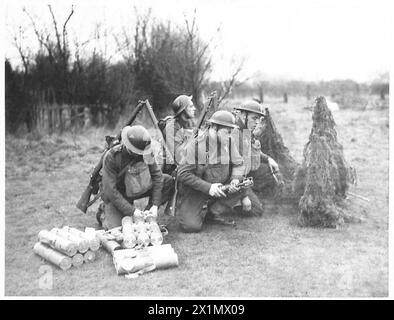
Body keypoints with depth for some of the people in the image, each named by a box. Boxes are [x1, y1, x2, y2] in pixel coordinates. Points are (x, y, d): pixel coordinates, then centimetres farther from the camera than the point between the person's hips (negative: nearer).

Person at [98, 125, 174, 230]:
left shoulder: (146, 152, -17)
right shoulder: (111, 157, -30)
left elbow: (156, 174, -11)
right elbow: (110, 190, -29)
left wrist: (155, 205, -20)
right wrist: (132, 211, -32)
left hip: (135, 190, 5)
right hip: (115, 196, -4)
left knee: (168, 181, -10)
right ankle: (103, 213, 12)